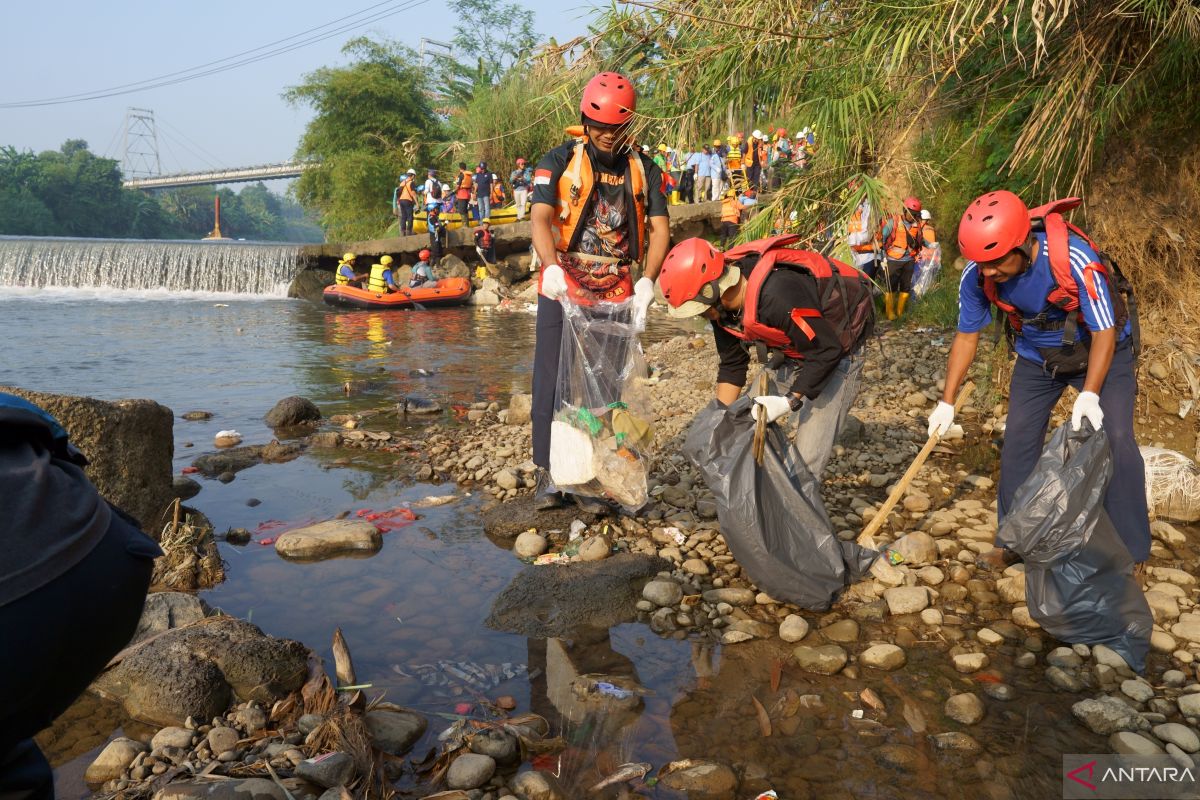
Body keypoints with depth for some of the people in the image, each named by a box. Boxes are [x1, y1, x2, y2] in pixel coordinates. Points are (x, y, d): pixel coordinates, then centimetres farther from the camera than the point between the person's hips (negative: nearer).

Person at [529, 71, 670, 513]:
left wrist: (647, 282, -17)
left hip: (616, 294, 2)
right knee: (553, 380, -3)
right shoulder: (559, 161, 1)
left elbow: (659, 229, 1)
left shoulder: (644, 170, 9)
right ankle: (548, 474, 7)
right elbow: (540, 217, -12)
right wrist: (551, 267, -32)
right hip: (562, 289, -2)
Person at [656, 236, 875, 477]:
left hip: (835, 347, -8)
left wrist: (790, 401, -31)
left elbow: (827, 351, -31)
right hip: (794, 348, 8)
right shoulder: (722, 304, -12)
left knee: (807, 455, -15)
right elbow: (732, 364, 2)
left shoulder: (777, 295, -39)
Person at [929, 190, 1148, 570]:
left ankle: (1131, 552, -1)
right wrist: (947, 402, -8)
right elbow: (966, 337, -8)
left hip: (1100, 351, -3)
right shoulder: (976, 275, -23)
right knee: (1018, 442, 1)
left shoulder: (1075, 258, -36)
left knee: (1115, 440, -14)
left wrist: (1089, 395, -35)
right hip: (1037, 357, 4)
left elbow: (1104, 332, -26)